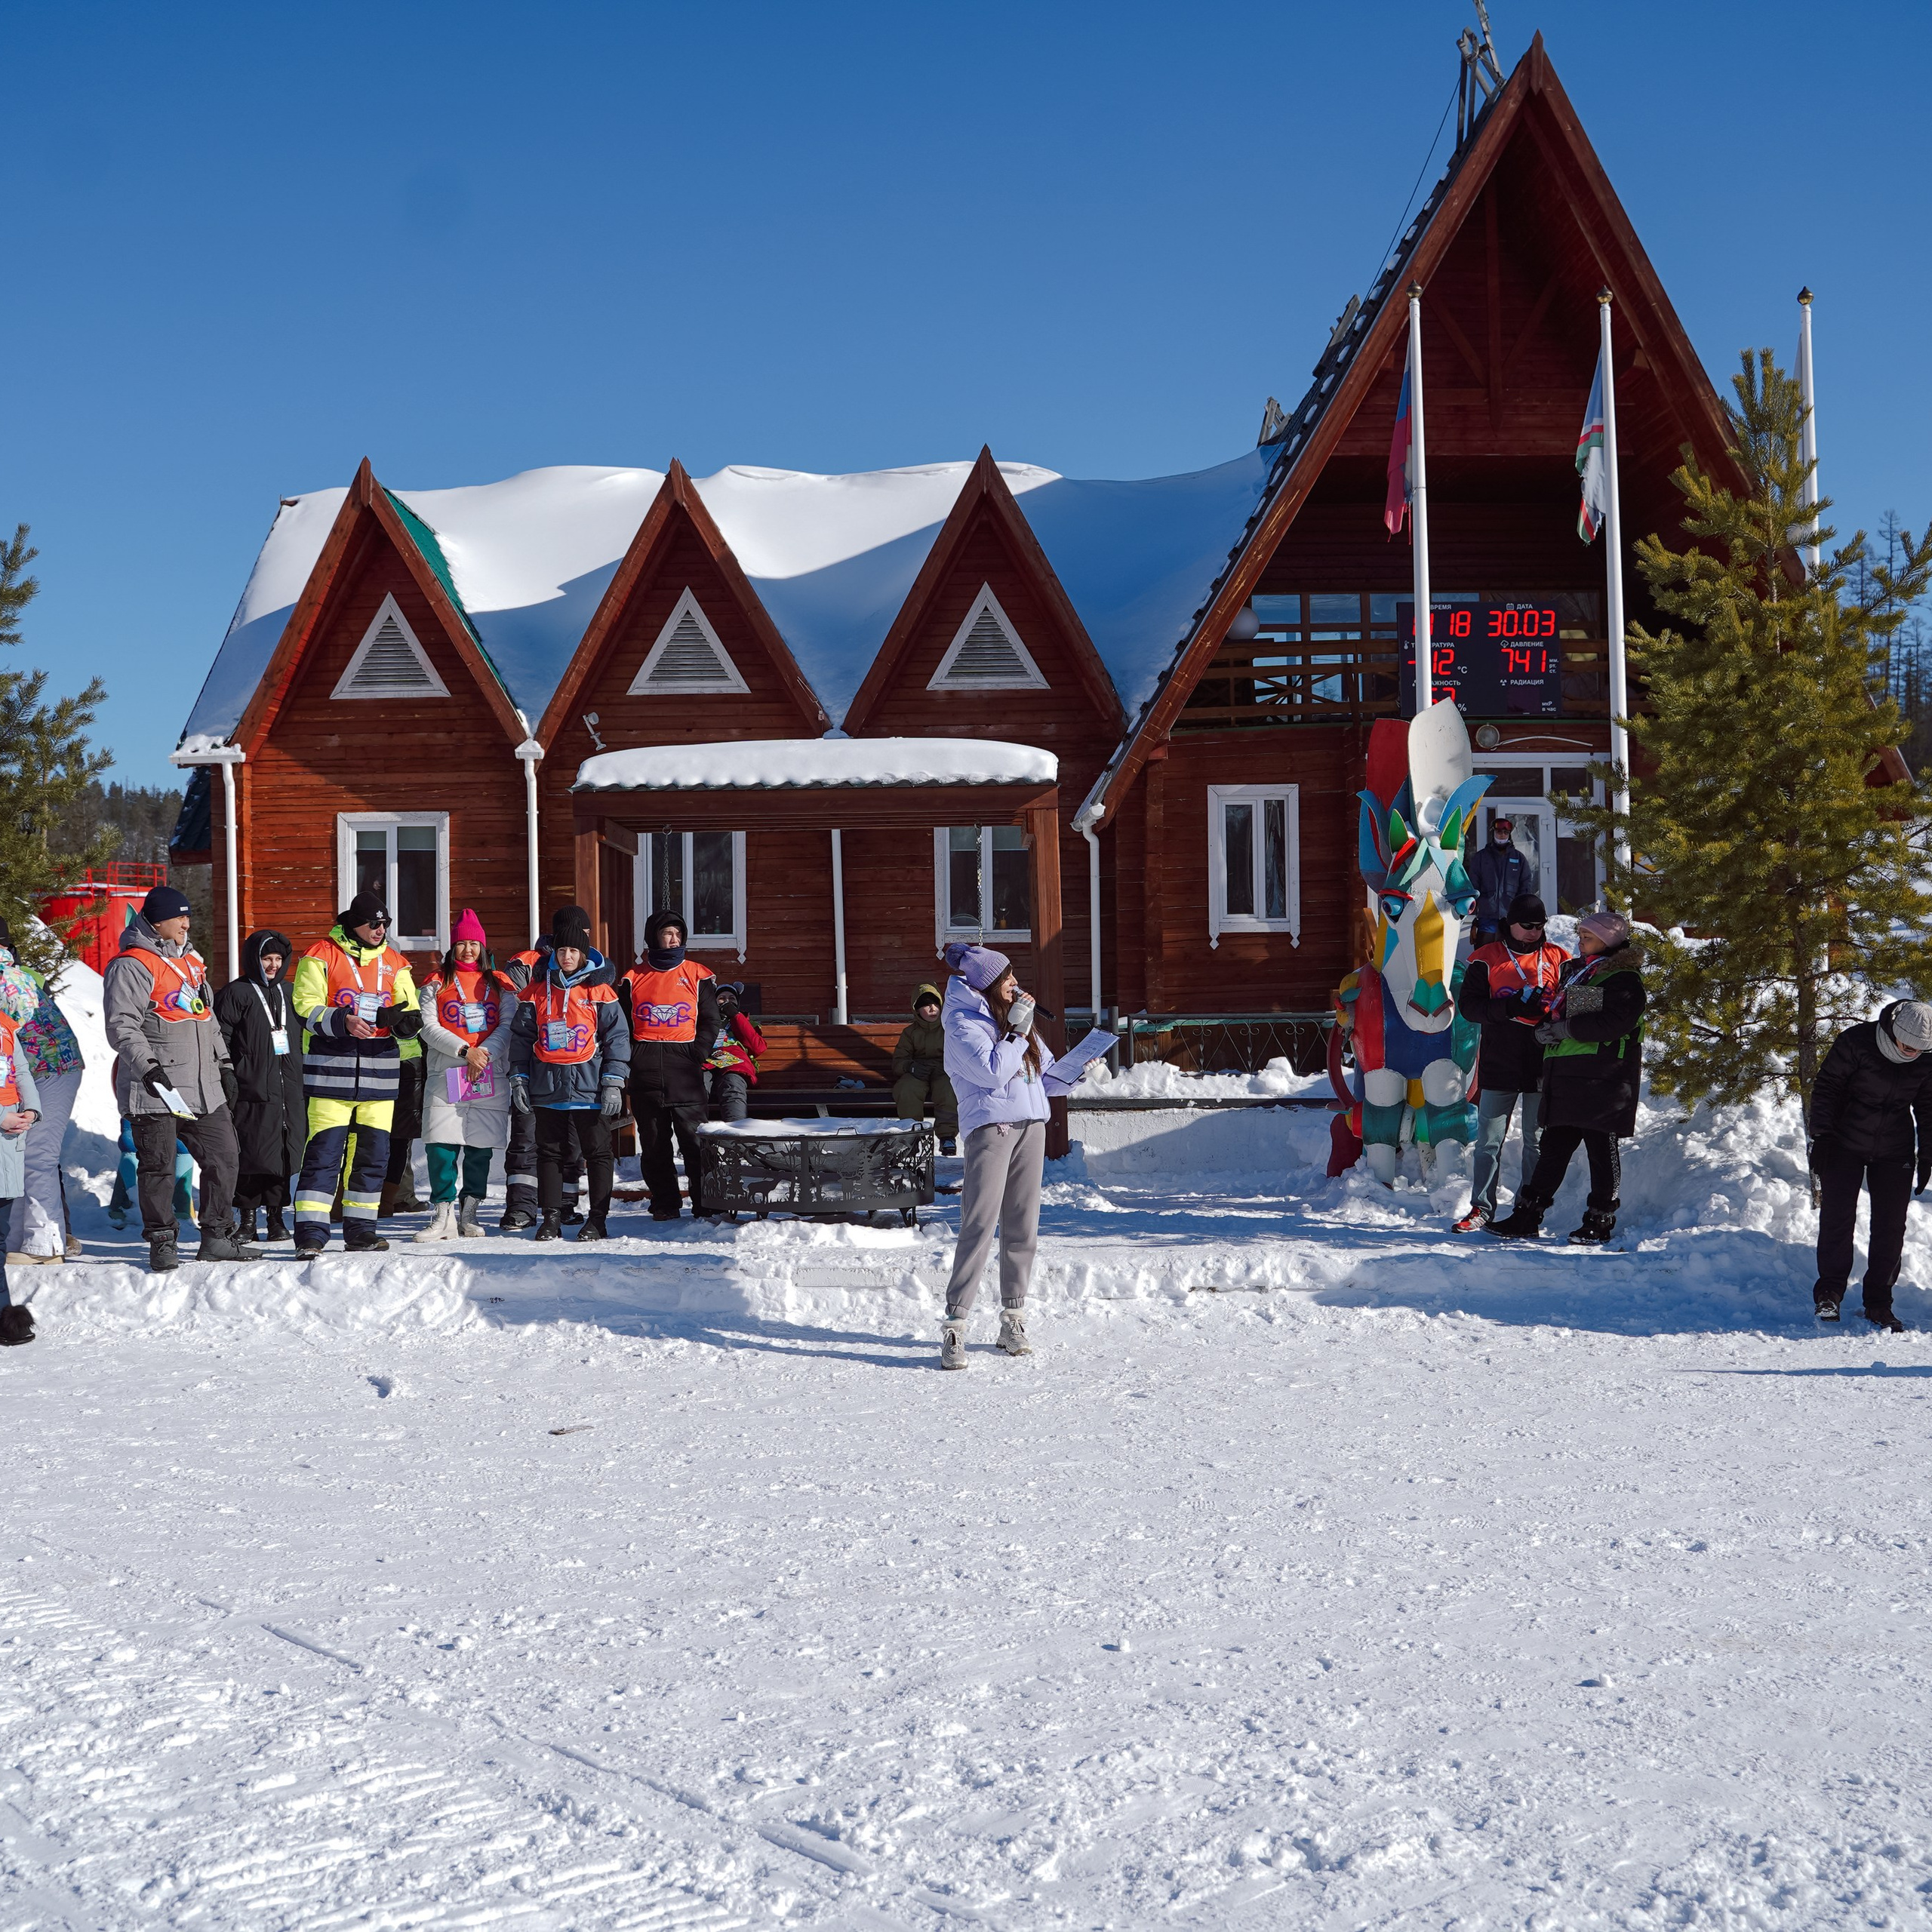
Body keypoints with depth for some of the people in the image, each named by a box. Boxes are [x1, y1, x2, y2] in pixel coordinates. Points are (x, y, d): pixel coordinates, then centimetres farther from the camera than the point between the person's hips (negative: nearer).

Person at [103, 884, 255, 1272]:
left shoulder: (190, 960, 17)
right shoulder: (132, 965, -9)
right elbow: (121, 1026, -15)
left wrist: (223, 1063, 21)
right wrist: (147, 1065, -25)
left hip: (203, 1086, 8)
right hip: (156, 1088, -8)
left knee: (224, 1156, 8)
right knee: (159, 1167, -3)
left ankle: (216, 1237, 18)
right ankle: (162, 1243, 8)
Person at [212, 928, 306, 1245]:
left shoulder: (288, 992, 16)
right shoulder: (236, 994, -2)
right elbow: (219, 1040, -4)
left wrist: (303, 1081, 18)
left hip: (290, 1089, 5)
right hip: (254, 1090, -5)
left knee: (285, 1153, 5)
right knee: (253, 1152, -5)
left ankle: (276, 1214, 13)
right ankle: (247, 1215, 6)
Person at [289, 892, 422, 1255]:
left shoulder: (394, 963, 14)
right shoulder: (321, 956, -1)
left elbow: (411, 1015, 13)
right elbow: (305, 1007, -7)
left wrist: (403, 1020, -11)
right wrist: (341, 1021, -23)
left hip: (379, 1070, 5)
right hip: (331, 1069, -5)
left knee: (374, 1152, 8)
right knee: (324, 1151, -8)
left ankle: (360, 1231, 18)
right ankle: (310, 1232, -5)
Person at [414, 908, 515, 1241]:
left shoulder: (499, 985, 12)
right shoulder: (436, 983, 9)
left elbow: (508, 1027, 2)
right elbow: (429, 1028, -1)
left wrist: (484, 1053, -15)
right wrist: (465, 1050, -14)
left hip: (490, 1077, 1)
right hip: (445, 1076, -1)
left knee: (480, 1149, 3)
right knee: (441, 1147, -9)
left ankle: (470, 1213, 13)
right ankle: (444, 1215, -4)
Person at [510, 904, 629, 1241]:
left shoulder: (600, 992, 0)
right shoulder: (537, 991, 6)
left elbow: (616, 1037, 0)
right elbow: (521, 1037, 10)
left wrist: (613, 1083, -6)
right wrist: (518, 1078, 4)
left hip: (589, 1087, -2)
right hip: (547, 1088, 2)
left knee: (597, 1153, 1)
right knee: (549, 1152, 8)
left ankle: (597, 1221, 7)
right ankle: (551, 1218, 15)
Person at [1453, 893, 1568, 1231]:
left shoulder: (1558, 960, 8)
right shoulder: (1486, 959, 4)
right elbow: (1469, 1004, -2)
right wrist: (1509, 1007, -17)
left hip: (1541, 1066, 1)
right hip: (1499, 1064, -1)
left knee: (1537, 1140, 5)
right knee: (1489, 1139, 1)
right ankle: (1482, 1207, 8)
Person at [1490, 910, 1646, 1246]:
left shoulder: (1623, 979, -7)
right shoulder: (1575, 971, 21)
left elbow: (1616, 1022, -21)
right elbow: (1554, 1012, 25)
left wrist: (1566, 1028, -17)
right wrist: (1544, 1027, 1)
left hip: (1602, 1077, -8)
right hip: (1566, 1076, 8)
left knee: (1601, 1149, -1)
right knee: (1553, 1146, 9)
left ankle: (1600, 1221, 8)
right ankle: (1526, 1217, 10)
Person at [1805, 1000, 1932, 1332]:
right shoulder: (1855, 1042, -19)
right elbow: (1826, 1087, -10)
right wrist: (1822, 1136, -14)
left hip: (1894, 1153, 3)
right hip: (1845, 1145, -3)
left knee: (1891, 1227, 0)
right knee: (1837, 1217, -7)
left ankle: (1879, 1303, 8)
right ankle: (1829, 1293, 6)